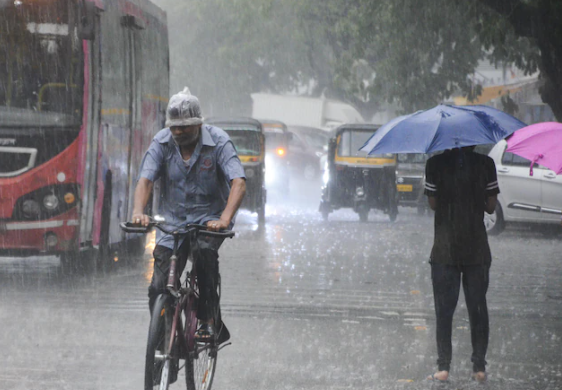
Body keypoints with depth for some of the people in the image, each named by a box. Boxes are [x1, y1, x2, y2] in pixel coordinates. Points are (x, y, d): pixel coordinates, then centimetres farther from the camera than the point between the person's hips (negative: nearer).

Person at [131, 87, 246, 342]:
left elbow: (238, 182, -25)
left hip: (209, 216, -2)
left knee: (205, 251, -34)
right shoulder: (162, 142, -7)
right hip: (172, 221, 2)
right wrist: (138, 212, -36)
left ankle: (208, 320, -20)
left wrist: (225, 219, -42)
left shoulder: (218, 141, -14)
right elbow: (145, 180, -15)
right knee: (159, 289, -8)